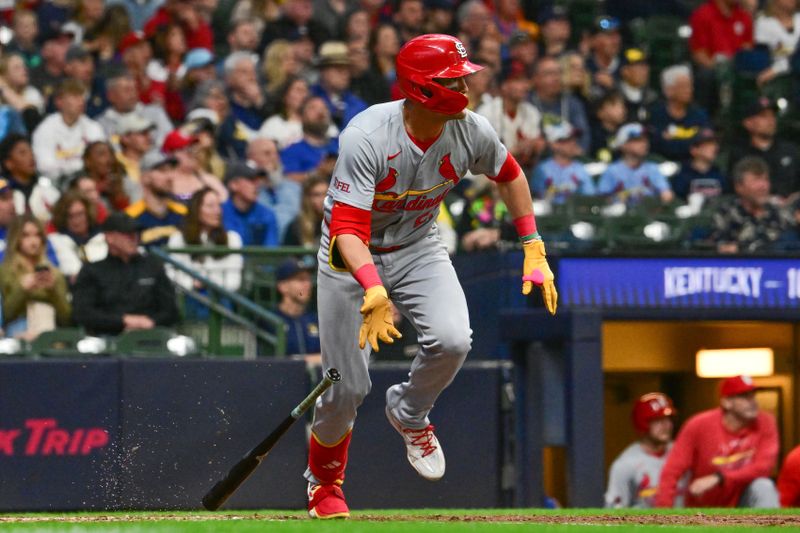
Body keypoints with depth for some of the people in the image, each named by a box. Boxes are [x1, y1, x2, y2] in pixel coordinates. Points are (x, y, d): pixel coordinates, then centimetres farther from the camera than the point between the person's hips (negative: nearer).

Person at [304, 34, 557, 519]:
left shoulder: (472, 132, -17)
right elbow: (349, 229, -37)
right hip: (352, 259, -3)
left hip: (418, 250, 3)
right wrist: (374, 290, -53)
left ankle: (409, 414, 9)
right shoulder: (366, 138, -31)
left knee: (452, 339, -25)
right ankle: (324, 482, 28)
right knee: (347, 388, -3)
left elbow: (509, 174, 7)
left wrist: (534, 251, 4)